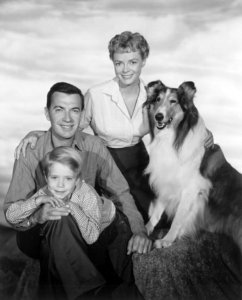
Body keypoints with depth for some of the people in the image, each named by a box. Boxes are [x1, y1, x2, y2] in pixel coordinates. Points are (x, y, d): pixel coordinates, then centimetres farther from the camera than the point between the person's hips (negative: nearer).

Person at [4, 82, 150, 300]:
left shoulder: (94, 147, -6)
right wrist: (38, 215, -38)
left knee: (119, 220, -26)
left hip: (88, 230, 3)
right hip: (43, 233, -2)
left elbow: (120, 192, -5)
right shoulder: (30, 153, -14)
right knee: (61, 220, -35)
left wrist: (139, 230, -21)